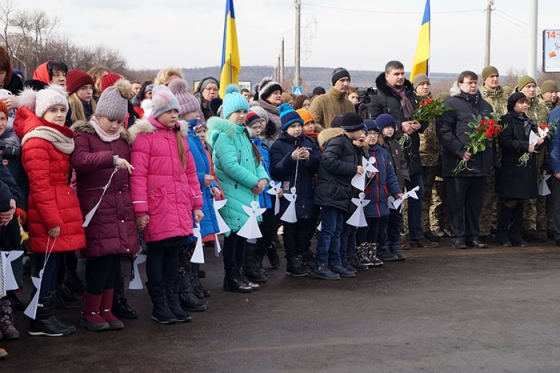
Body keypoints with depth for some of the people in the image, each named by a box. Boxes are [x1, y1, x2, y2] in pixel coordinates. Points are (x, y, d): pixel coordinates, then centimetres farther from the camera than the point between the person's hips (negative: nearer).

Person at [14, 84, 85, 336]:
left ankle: (47, 316, 19)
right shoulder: (36, 142, -12)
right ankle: (42, 319, 5)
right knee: (47, 265, -3)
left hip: (61, 210, 9)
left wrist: (61, 217, 16)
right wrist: (52, 220, -18)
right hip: (48, 214, -9)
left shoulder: (60, 138, 17)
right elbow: (39, 185, -17)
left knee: (52, 265, 12)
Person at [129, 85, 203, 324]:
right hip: (157, 207, -6)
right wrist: (140, 210, -14)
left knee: (174, 252, 11)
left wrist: (197, 204, 15)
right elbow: (138, 175, -11)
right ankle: (160, 307, 11)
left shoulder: (179, 136, 15)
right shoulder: (145, 136, -6)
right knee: (157, 253, 2)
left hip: (179, 207, 6)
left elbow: (190, 171, 17)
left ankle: (173, 303, 20)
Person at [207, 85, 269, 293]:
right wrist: (254, 183, -15)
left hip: (247, 192, 9)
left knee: (243, 233, 12)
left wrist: (263, 178, -2)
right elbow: (230, 166, -19)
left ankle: (240, 275, 20)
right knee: (233, 234, -5)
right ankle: (231, 278, 3)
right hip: (231, 193, -9)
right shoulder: (224, 134, -10)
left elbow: (255, 160, 17)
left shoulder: (243, 134, 18)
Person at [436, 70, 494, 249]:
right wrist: (460, 151, -17)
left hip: (481, 163, 6)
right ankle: (458, 236, 8)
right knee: (456, 202, 1)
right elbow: (443, 131, -11)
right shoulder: (451, 104, -3)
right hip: (458, 162, -6)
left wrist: (491, 158, 17)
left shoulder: (485, 105, 17)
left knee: (476, 201, 10)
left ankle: (473, 235, 19)